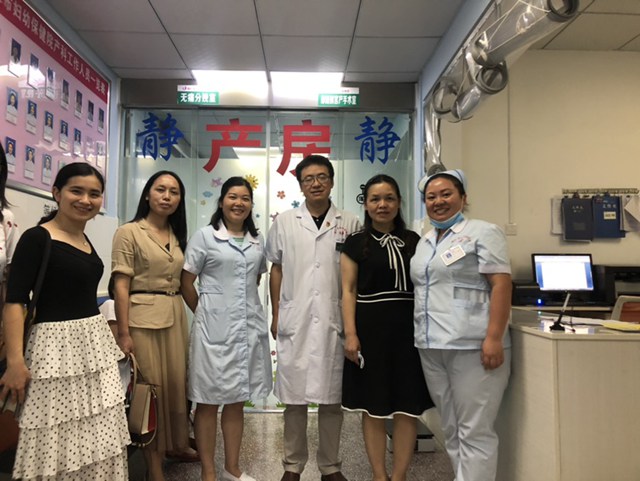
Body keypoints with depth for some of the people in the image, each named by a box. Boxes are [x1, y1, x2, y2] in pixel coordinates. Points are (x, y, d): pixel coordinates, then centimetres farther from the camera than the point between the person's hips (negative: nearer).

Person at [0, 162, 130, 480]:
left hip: (95, 342, 7)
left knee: (98, 438, 15)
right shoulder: (37, 238, -11)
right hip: (57, 345, -7)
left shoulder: (86, 241, 10)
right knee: (57, 440, 4)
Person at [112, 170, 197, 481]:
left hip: (175, 317, 6)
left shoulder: (177, 235, 12)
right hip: (143, 318, -6)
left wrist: (187, 314, 12)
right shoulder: (129, 232, -6)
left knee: (176, 382, 14)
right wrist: (124, 333, -15)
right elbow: (121, 285, -11)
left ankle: (176, 444, 37)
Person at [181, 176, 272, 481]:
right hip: (215, 328, -4)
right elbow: (186, 282, -2)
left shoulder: (257, 240, 10)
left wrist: (244, 303, 12)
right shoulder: (204, 236, -3)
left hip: (250, 327, 5)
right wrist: (204, 314, 3)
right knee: (209, 402, 6)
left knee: (237, 401, 14)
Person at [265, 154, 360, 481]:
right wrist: (275, 316, 5)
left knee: (332, 398, 9)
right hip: (294, 321, 0)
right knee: (295, 397, 8)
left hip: (335, 322, 0)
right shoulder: (284, 222, 7)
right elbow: (277, 270, 9)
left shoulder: (350, 224, 5)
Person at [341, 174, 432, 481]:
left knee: (408, 407, 6)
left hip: (408, 327, 3)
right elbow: (348, 291, -1)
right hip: (371, 327, -2)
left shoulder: (413, 240, 10)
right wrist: (350, 333, -10)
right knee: (373, 407, 7)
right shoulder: (356, 243, 2)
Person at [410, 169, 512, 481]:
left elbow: (501, 285, -11)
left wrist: (493, 338, -19)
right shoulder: (424, 243, 17)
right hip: (431, 347, 7)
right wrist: (419, 336, 15)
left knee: (474, 431, 0)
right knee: (451, 429, 15)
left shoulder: (483, 232, -3)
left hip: (472, 346, -7)